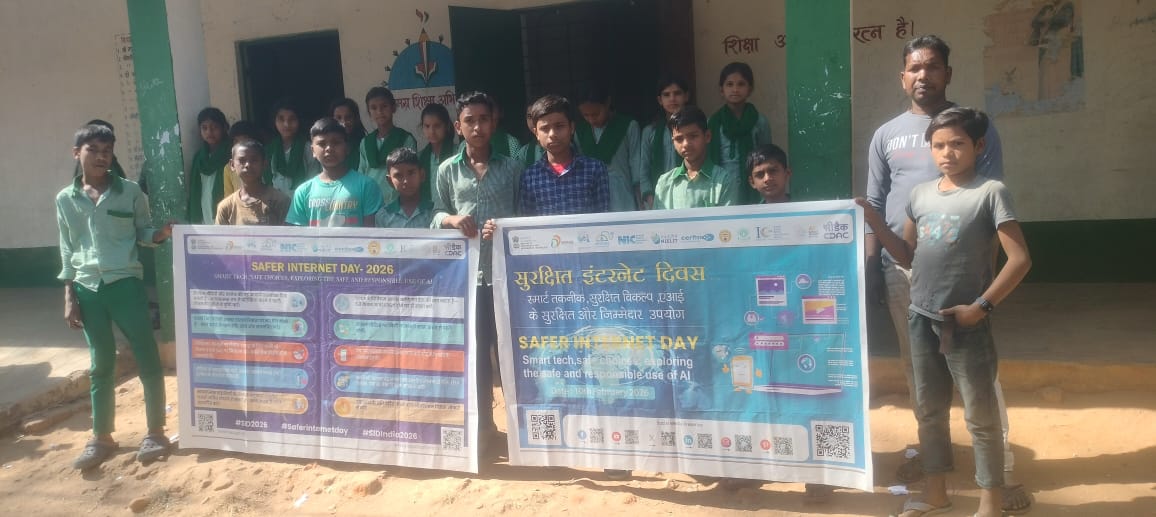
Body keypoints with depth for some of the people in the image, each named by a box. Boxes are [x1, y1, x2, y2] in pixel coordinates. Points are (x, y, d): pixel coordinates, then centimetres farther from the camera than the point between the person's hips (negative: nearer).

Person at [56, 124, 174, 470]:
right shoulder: (65, 200, 6)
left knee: (147, 358, -1)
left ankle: (155, 432, 12)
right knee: (101, 365, 11)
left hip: (125, 283, -2)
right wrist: (69, 297, 6)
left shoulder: (130, 192, 0)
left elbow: (143, 232, 7)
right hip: (88, 289, 2)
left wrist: (162, 234, -16)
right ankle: (101, 438, 23)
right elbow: (67, 251, 9)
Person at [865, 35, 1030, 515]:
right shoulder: (886, 135, 9)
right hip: (902, 267, 3)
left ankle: (1003, 468, 5)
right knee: (915, 365, 12)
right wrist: (869, 268, 5)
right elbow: (874, 205, 10)